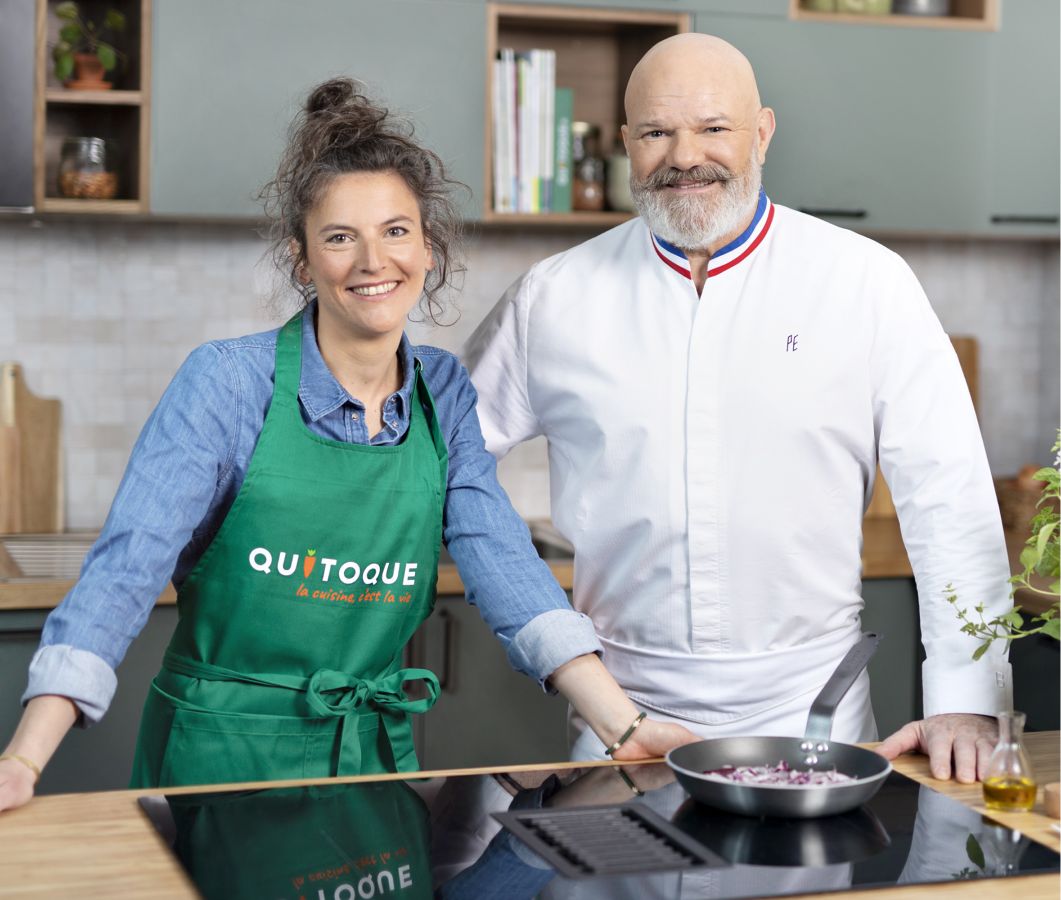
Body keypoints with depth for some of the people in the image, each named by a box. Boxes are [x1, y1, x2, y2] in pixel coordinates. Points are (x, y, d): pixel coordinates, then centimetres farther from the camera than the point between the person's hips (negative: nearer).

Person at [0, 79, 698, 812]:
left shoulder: (446, 395, 1)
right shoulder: (229, 384, -12)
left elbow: (504, 565, -5)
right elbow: (127, 568, -18)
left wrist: (624, 728, -15)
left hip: (377, 753, 4)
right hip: (221, 755, -3)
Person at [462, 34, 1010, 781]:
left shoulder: (868, 285, -3)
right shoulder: (556, 298, 2)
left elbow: (951, 503, -5)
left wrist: (969, 701, -11)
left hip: (809, 712, -1)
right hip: (625, 714, 1)